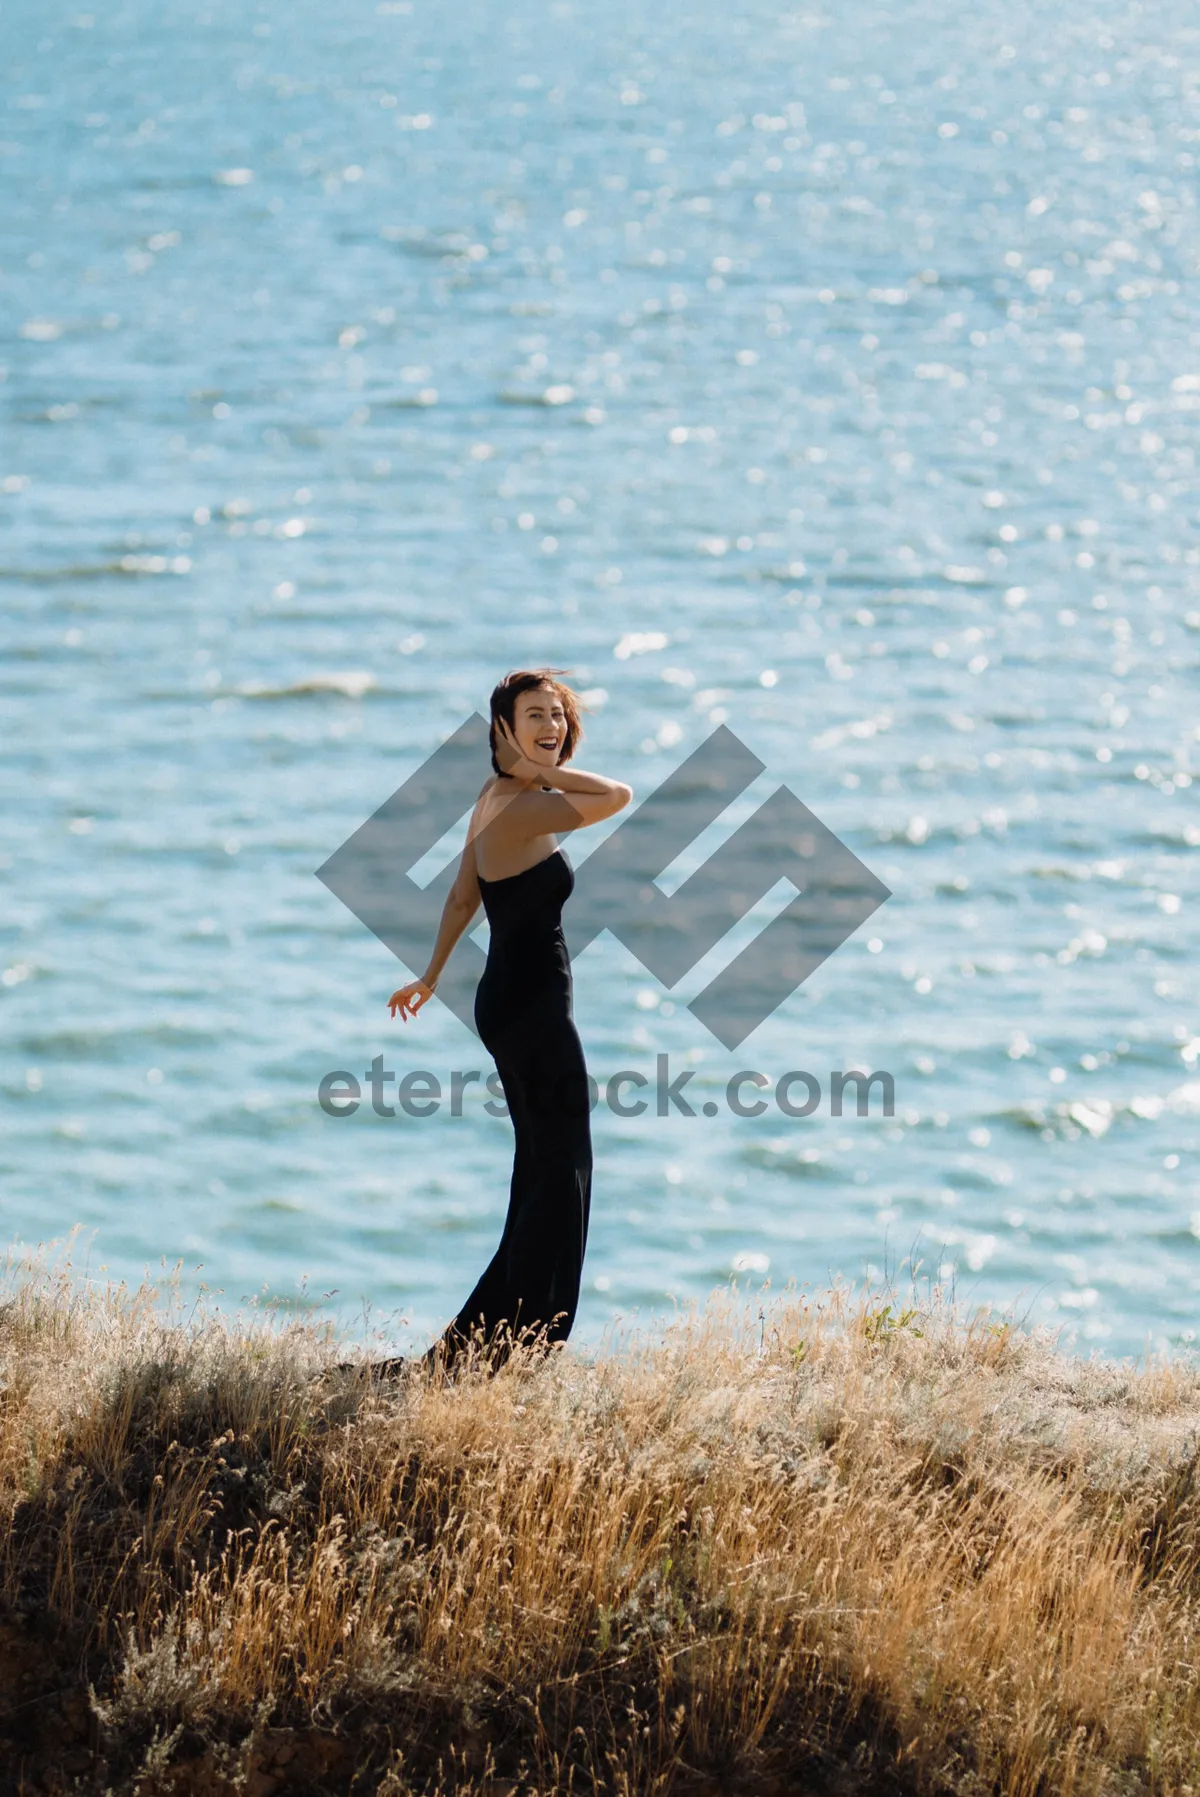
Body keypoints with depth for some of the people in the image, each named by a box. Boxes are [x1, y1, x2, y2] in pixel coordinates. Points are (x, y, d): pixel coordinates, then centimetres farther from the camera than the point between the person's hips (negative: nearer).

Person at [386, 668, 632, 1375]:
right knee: (561, 1175, -4)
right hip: (534, 1005, -10)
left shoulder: (498, 799, 11)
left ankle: (480, 1339, 25)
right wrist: (543, 771, -15)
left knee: (540, 1170, 18)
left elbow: (463, 896, 19)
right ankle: (521, 1343, 0)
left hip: (508, 1000, 10)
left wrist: (432, 977, 28)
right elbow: (619, 795, -24)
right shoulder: (523, 809, -19)